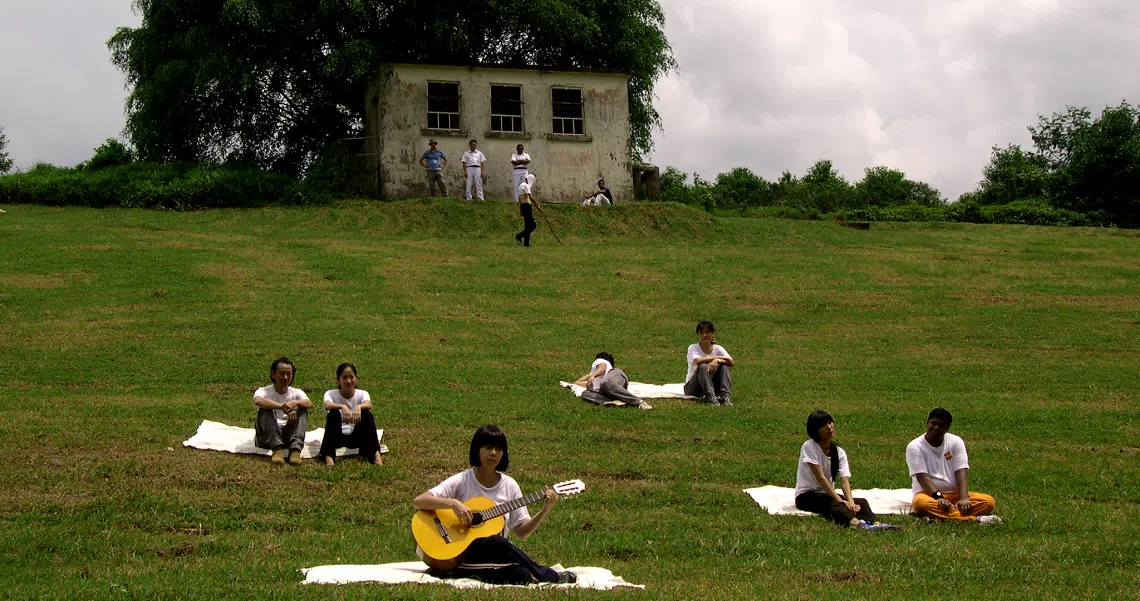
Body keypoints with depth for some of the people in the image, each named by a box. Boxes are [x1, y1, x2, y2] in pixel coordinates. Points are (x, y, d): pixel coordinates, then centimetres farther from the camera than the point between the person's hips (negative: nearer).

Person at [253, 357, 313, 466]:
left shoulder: (296, 393, 10)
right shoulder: (264, 391, 1)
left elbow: (310, 404, -12)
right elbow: (258, 401, -26)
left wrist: (295, 403, -33)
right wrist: (283, 407, -35)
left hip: (288, 436, 2)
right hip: (266, 438, -2)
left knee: (302, 409, -17)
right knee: (265, 408, -24)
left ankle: (295, 449, -39)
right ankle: (277, 449, -42)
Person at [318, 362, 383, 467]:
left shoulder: (362, 394, -2)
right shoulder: (331, 394, -4)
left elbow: (368, 405, -26)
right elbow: (327, 405, -29)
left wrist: (359, 407, -49)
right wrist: (342, 407, -49)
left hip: (356, 438, 1)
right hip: (338, 437, -1)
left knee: (367, 414, -25)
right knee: (333, 414, -28)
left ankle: (375, 454, -33)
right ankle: (328, 456, -35)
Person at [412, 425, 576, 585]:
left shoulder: (509, 486, 8)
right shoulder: (462, 481, -2)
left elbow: (522, 532, 7)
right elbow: (417, 502, -11)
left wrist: (545, 511, -9)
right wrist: (453, 503, -24)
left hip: (495, 556, 3)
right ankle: (550, 577, -21)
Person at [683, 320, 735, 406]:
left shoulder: (718, 349, 1)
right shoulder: (693, 348, -7)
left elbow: (732, 363, -16)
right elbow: (697, 361, -30)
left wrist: (717, 361, -35)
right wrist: (718, 357, -26)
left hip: (712, 385, 3)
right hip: (692, 387, -3)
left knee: (724, 366, -21)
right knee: (703, 366, -31)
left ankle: (726, 396, -35)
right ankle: (711, 397, -45)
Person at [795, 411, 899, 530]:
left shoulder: (839, 452, 3)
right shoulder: (809, 447, -14)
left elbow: (844, 480, -11)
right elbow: (820, 478, -22)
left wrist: (850, 501, -31)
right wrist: (840, 501, -30)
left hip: (828, 494, 6)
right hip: (806, 496, -6)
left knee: (861, 502, -22)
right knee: (833, 504, -38)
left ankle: (875, 524, -53)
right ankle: (856, 523, -68)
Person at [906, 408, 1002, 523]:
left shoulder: (955, 442, 4)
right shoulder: (914, 447, -4)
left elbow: (961, 473, -7)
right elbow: (922, 477, -15)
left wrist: (964, 499, -23)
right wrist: (939, 497, -31)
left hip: (954, 494, 3)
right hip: (929, 494, -3)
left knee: (988, 501, -20)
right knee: (921, 503, -40)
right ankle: (975, 519, -45)